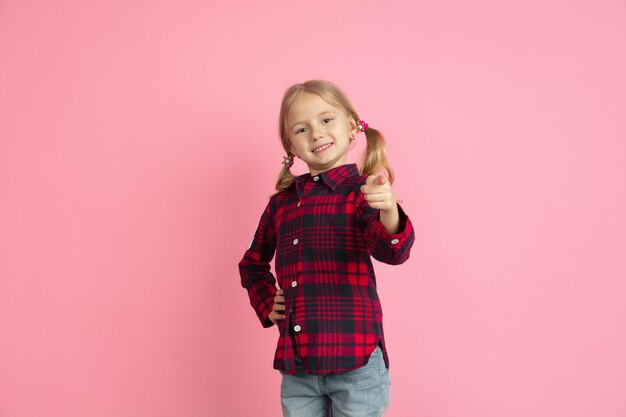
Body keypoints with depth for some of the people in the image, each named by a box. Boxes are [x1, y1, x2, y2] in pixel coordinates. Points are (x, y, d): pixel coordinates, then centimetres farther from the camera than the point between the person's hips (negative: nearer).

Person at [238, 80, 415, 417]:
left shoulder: (361, 191, -4)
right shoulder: (280, 203, 10)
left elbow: (392, 251, -22)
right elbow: (252, 264, 26)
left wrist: (388, 212, -42)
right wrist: (266, 304, 10)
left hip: (355, 363, -4)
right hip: (295, 367, 5)